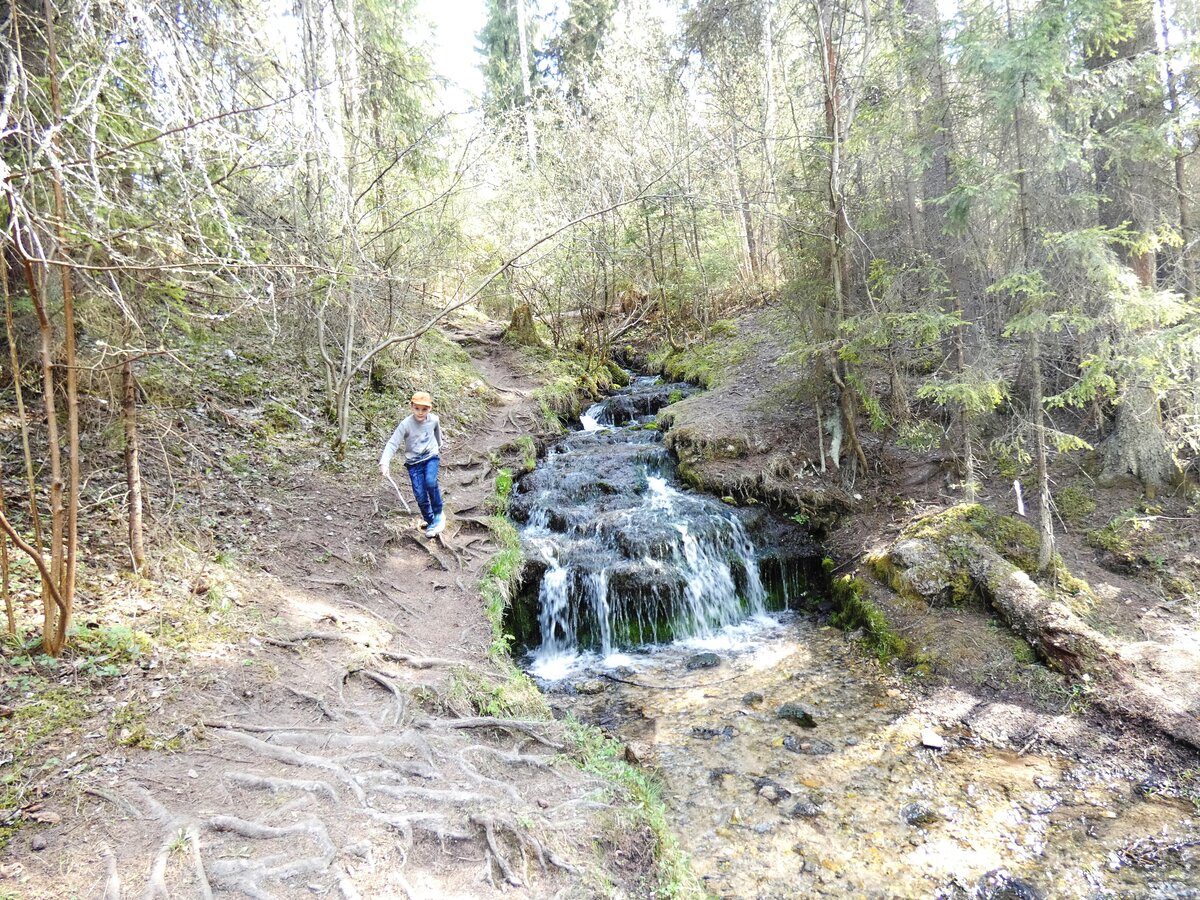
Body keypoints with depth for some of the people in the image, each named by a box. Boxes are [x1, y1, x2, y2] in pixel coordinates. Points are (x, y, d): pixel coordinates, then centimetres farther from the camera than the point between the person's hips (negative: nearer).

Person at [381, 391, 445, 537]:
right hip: (414, 462, 0)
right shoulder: (406, 425, -16)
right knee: (420, 496, -7)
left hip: (431, 457, 1)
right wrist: (384, 463, -34)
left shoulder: (434, 420, -7)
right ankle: (431, 523, 17)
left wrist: (439, 447, 35)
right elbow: (392, 443, -20)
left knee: (430, 482, -28)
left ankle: (438, 513, -5)